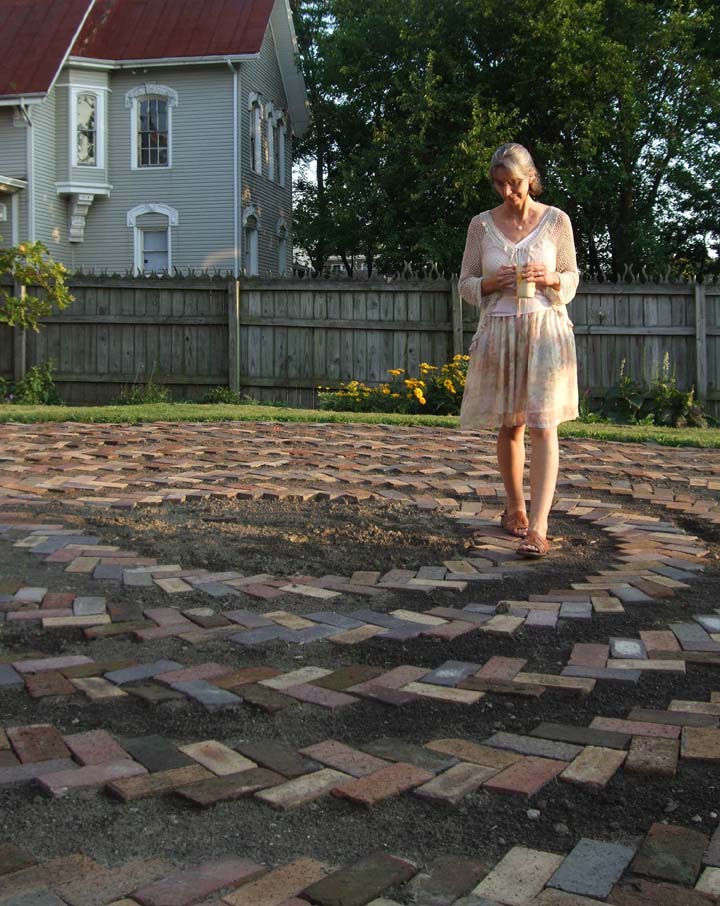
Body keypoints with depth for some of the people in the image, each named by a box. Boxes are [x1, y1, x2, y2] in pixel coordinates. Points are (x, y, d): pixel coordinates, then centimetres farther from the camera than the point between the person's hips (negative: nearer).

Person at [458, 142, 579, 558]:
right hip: (499, 331, 2)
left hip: (546, 329, -2)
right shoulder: (482, 224, 5)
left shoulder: (556, 220, 2)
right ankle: (515, 508, 29)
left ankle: (539, 528, -14)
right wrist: (490, 283, -12)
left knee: (543, 426, -11)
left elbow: (572, 276, 9)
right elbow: (466, 282, 9)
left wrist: (551, 279, -12)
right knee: (510, 426, 10)